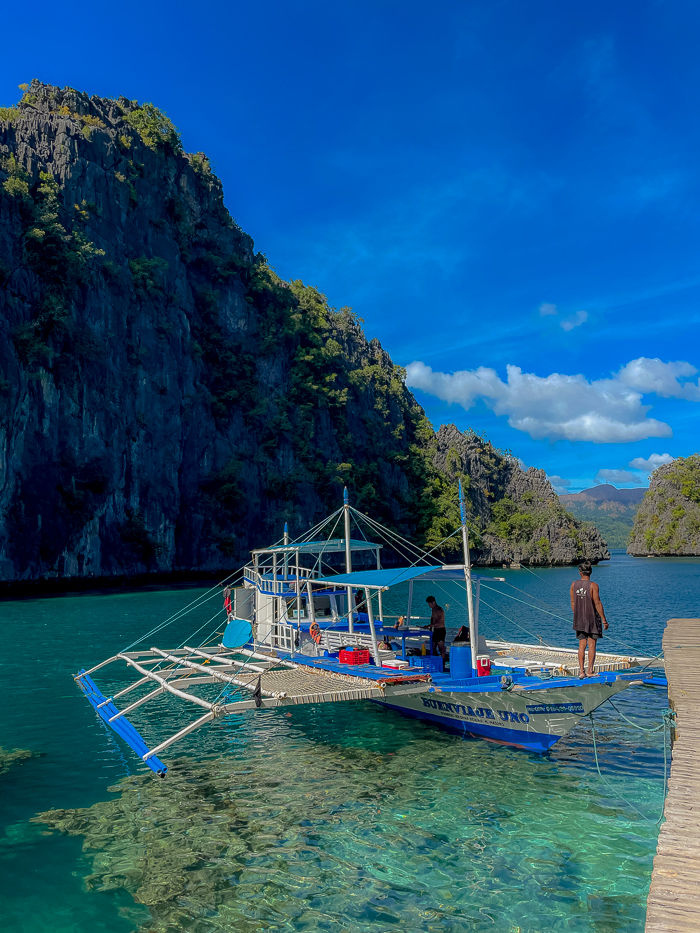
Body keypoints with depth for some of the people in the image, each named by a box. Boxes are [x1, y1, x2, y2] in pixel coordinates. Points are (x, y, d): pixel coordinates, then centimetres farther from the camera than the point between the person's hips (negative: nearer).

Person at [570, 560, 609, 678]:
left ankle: (581, 671, 4)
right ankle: (590, 670, 7)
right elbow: (597, 603, -14)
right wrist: (604, 620, -8)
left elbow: (573, 602, 6)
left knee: (582, 645, 8)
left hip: (579, 619, 4)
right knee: (592, 645, 5)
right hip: (592, 619, -4)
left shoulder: (574, 584, 1)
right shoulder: (593, 586, -13)